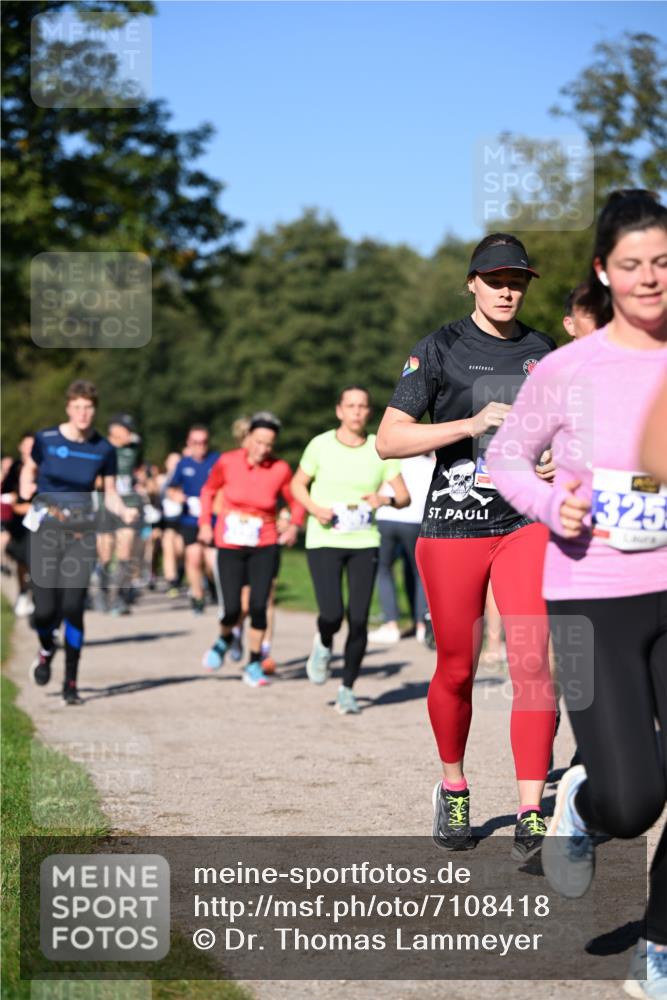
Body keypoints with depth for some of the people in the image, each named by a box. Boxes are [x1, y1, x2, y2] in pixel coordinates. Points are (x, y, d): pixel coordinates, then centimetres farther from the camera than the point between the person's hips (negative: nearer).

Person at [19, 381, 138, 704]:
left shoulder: (103, 449, -1)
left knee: (73, 608, -7)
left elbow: (110, 493, 7)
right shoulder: (45, 439, -3)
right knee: (45, 609, -6)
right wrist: (26, 487, -7)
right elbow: (29, 470, 14)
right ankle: (46, 651, 30)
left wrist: (124, 512, -12)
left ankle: (71, 683, 5)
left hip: (81, 534, 0)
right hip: (45, 531, 0)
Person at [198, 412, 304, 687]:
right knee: (232, 608, -6)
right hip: (230, 544, 0)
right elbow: (209, 490, 11)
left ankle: (254, 664, 10)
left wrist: (294, 525, -11)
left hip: (264, 545, 0)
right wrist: (205, 522, 4)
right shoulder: (227, 462, -8)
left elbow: (296, 502, 6)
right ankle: (224, 639, 29)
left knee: (258, 606, -8)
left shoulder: (280, 469, -9)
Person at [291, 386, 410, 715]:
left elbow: (404, 496, 6)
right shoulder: (321, 445, -1)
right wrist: (314, 509, -8)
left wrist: (386, 499, -16)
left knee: (359, 620, -3)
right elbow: (298, 484, 10)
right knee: (332, 615, -15)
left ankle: (347, 689, 14)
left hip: (364, 543, 2)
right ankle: (323, 645, 22)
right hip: (324, 541, -2)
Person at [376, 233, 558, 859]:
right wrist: (470, 425, -19)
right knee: (457, 668, 6)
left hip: (526, 522, 2)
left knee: (531, 663, -11)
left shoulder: (543, 353, 12)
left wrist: (561, 462, 1)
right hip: (452, 526, -2)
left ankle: (530, 816, -11)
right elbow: (388, 440, -8)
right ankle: (453, 790, 29)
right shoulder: (439, 349, 0)